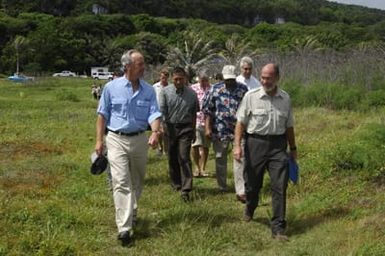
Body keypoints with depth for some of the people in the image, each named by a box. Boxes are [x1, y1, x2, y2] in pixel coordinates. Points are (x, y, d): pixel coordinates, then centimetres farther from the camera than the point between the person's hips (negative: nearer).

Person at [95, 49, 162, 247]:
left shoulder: (148, 90, 2)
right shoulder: (112, 87, -4)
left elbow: (154, 113, -6)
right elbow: (102, 115, 1)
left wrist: (155, 132, -25)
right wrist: (99, 140, -3)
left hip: (140, 140, 3)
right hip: (117, 140, -3)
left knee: (137, 183, 16)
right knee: (121, 183, -11)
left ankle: (131, 214, 40)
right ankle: (124, 228, -15)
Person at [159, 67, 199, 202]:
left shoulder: (191, 93, 2)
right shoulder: (165, 92, -2)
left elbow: (194, 113, 11)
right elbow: (161, 110, -5)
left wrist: (193, 130, 14)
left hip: (185, 128, -1)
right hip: (170, 127, 1)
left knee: (184, 157, -9)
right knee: (172, 158, 12)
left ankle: (185, 189, -9)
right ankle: (176, 184, 30)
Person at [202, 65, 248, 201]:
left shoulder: (243, 89, 3)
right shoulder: (215, 89, 0)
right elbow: (207, 110, 2)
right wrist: (207, 128, -5)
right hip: (220, 130, 1)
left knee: (240, 159, -7)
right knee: (220, 159, 12)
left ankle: (241, 192, -5)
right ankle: (222, 187, 28)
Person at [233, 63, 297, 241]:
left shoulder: (285, 99, 7)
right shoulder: (251, 96, -3)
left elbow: (289, 126, 15)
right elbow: (241, 122, -2)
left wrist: (293, 148, 18)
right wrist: (237, 145, -10)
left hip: (278, 145, 2)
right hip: (255, 143, -1)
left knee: (280, 187, -5)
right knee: (252, 183, 12)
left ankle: (278, 228, 2)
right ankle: (249, 210, 44)